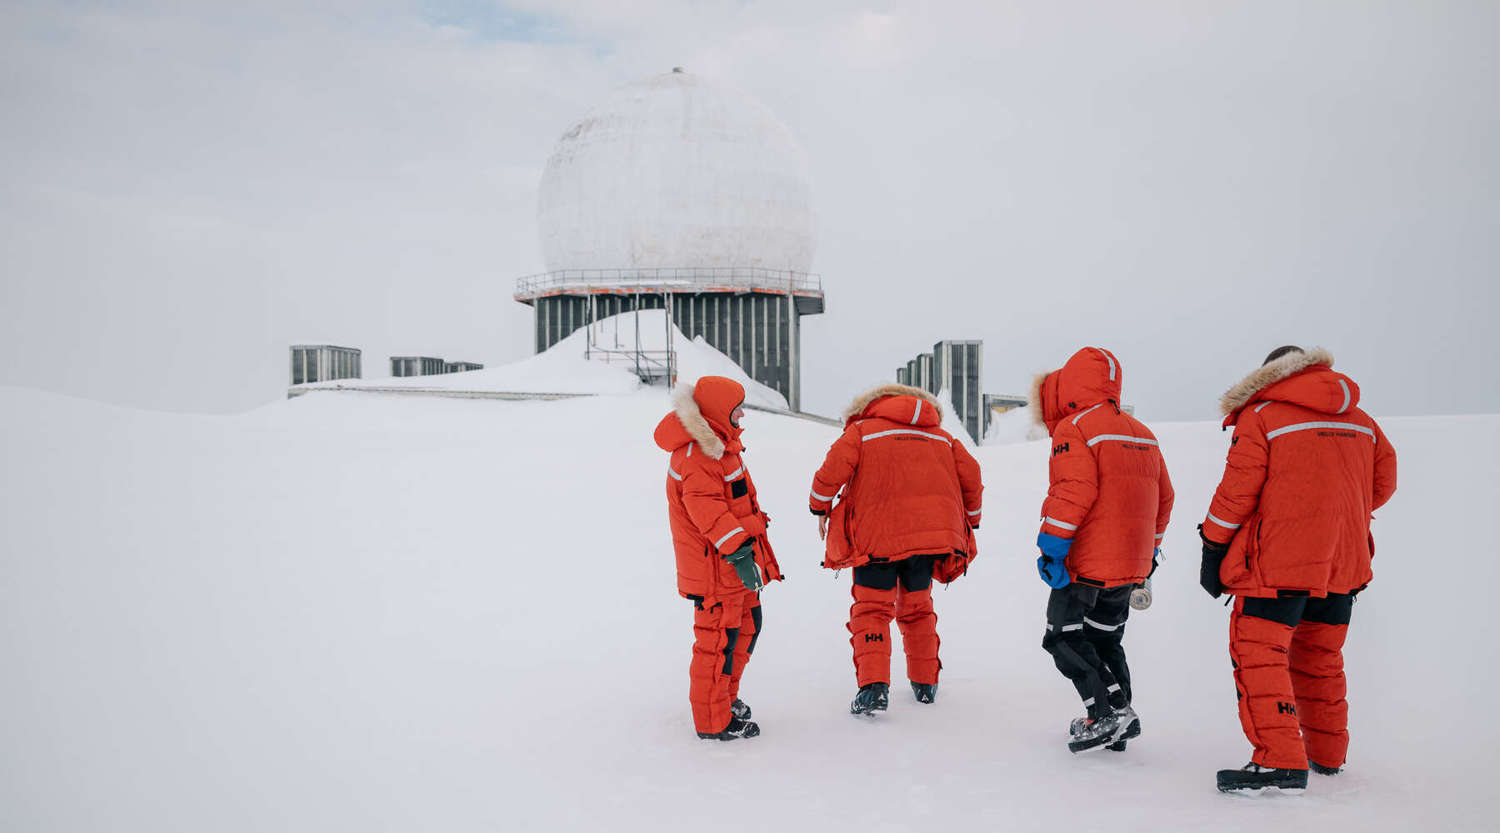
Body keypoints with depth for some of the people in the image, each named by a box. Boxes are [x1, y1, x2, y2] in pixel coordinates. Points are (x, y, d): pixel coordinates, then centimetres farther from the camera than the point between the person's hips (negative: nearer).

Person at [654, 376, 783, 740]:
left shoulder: (718, 440, 13)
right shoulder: (697, 453, -22)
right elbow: (706, 508, -29)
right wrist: (737, 550, -32)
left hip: (735, 559, 11)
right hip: (716, 564, -11)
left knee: (747, 623, 21)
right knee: (719, 637, -4)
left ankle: (726, 696, 38)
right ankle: (713, 721, 8)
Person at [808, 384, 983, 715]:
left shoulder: (861, 430, 7)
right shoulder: (941, 436, 20)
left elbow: (832, 470, -7)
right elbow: (971, 474, 12)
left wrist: (821, 509, 7)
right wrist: (971, 521, 24)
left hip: (879, 536, -4)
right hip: (931, 534, 4)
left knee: (872, 607, 3)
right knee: (917, 606, 21)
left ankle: (873, 686, -12)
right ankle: (925, 684, 27)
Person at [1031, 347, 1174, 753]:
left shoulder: (1074, 428, -12)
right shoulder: (1142, 434, 15)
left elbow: (1074, 491, -23)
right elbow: (1163, 498, 19)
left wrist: (1052, 545, -19)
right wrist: (1149, 549, 26)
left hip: (1086, 564, -8)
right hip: (1130, 565, 8)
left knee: (1065, 637, 2)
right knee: (1105, 639, 19)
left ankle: (1109, 711, -6)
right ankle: (1117, 723, 20)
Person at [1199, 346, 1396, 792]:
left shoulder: (1260, 416, -5)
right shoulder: (1360, 420, 13)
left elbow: (1237, 491, -9)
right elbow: (1383, 482, 17)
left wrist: (1213, 550, -2)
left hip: (1279, 560, -7)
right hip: (1342, 562, 7)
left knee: (1258, 652, -6)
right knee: (1320, 658, 19)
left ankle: (1280, 761, -16)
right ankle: (1327, 754, 28)